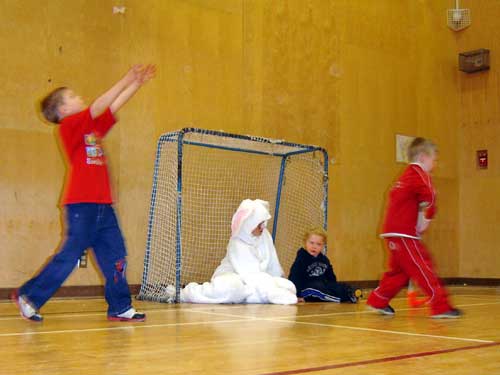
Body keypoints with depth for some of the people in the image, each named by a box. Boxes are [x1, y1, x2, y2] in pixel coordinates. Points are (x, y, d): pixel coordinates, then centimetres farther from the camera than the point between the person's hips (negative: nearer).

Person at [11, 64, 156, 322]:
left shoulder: (93, 126, 17)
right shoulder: (69, 125, -5)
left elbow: (114, 106, 20)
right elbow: (98, 107, -15)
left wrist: (138, 83, 13)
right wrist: (126, 81, -13)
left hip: (102, 206, 8)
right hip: (81, 204, -8)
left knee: (115, 256, 5)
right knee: (69, 255, -5)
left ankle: (120, 308, 9)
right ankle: (28, 296, 7)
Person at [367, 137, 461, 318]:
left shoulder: (406, 175, 21)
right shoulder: (420, 175, -8)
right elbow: (429, 198, -24)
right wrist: (426, 219, -10)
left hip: (393, 232, 10)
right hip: (403, 233, -10)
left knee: (399, 270, 18)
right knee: (423, 268, -9)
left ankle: (377, 301, 26)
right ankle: (441, 306, -8)